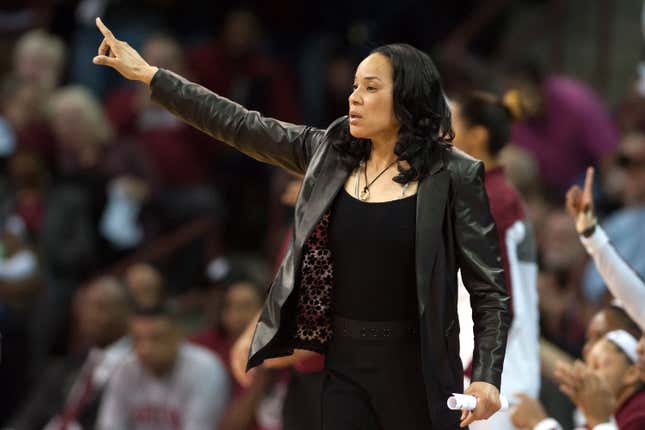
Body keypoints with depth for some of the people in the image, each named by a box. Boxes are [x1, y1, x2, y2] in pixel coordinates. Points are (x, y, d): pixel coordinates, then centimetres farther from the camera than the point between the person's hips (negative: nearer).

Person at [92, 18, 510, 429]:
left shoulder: (453, 177, -7)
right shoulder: (329, 151, 6)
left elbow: (489, 287, -6)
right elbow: (240, 125, 9)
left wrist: (487, 376, -15)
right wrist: (148, 75, 7)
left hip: (415, 370, -4)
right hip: (343, 363, 4)